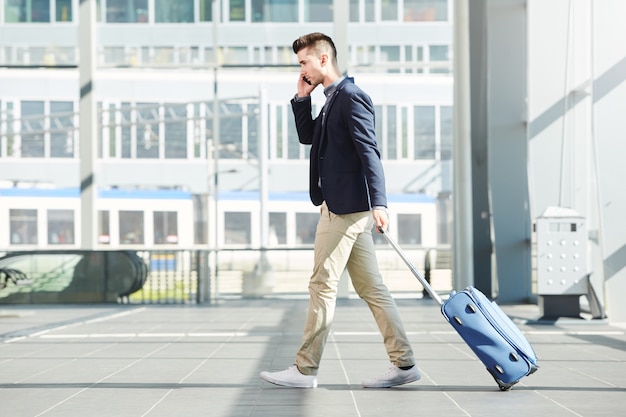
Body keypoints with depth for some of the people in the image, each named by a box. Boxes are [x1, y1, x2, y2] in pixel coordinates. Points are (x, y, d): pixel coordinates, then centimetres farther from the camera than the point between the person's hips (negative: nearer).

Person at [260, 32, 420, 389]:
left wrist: (379, 202, -27)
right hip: (344, 207, 10)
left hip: (346, 207, -10)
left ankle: (306, 369, 1)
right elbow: (308, 136, 26)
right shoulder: (334, 99, 18)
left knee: (323, 285, -5)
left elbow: (370, 152, -20)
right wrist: (302, 98, 13)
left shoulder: (351, 96, -12)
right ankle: (404, 363, 9)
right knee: (371, 287, 8)